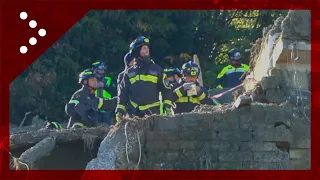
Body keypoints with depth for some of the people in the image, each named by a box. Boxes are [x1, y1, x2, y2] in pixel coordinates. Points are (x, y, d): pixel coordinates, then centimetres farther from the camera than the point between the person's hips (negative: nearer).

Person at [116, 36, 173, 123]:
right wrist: (120, 110, 6)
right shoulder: (129, 73, 12)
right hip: (135, 113, 2)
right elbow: (123, 93, 15)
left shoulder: (157, 69, 8)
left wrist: (168, 107, -3)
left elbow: (166, 89, 7)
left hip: (153, 112, -2)